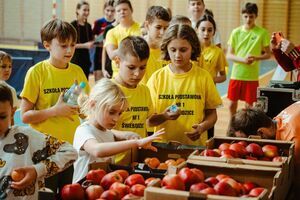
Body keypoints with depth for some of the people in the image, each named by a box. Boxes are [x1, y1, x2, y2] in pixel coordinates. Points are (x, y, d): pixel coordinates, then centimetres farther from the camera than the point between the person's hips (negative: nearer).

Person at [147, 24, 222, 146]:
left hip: (195, 144, 0)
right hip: (162, 144, 0)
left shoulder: (203, 76, 3)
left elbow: (211, 113, 9)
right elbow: (148, 119, 2)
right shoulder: (157, 77, 2)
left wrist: (202, 127, -10)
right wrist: (164, 117, -17)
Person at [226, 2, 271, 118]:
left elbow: (268, 54, 2)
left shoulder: (262, 33, -3)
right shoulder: (236, 32, 1)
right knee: (232, 104, 8)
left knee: (249, 105, 6)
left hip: (251, 76, -2)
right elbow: (229, 55, 0)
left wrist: (256, 58, -18)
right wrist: (243, 59, -18)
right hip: (236, 74, 2)